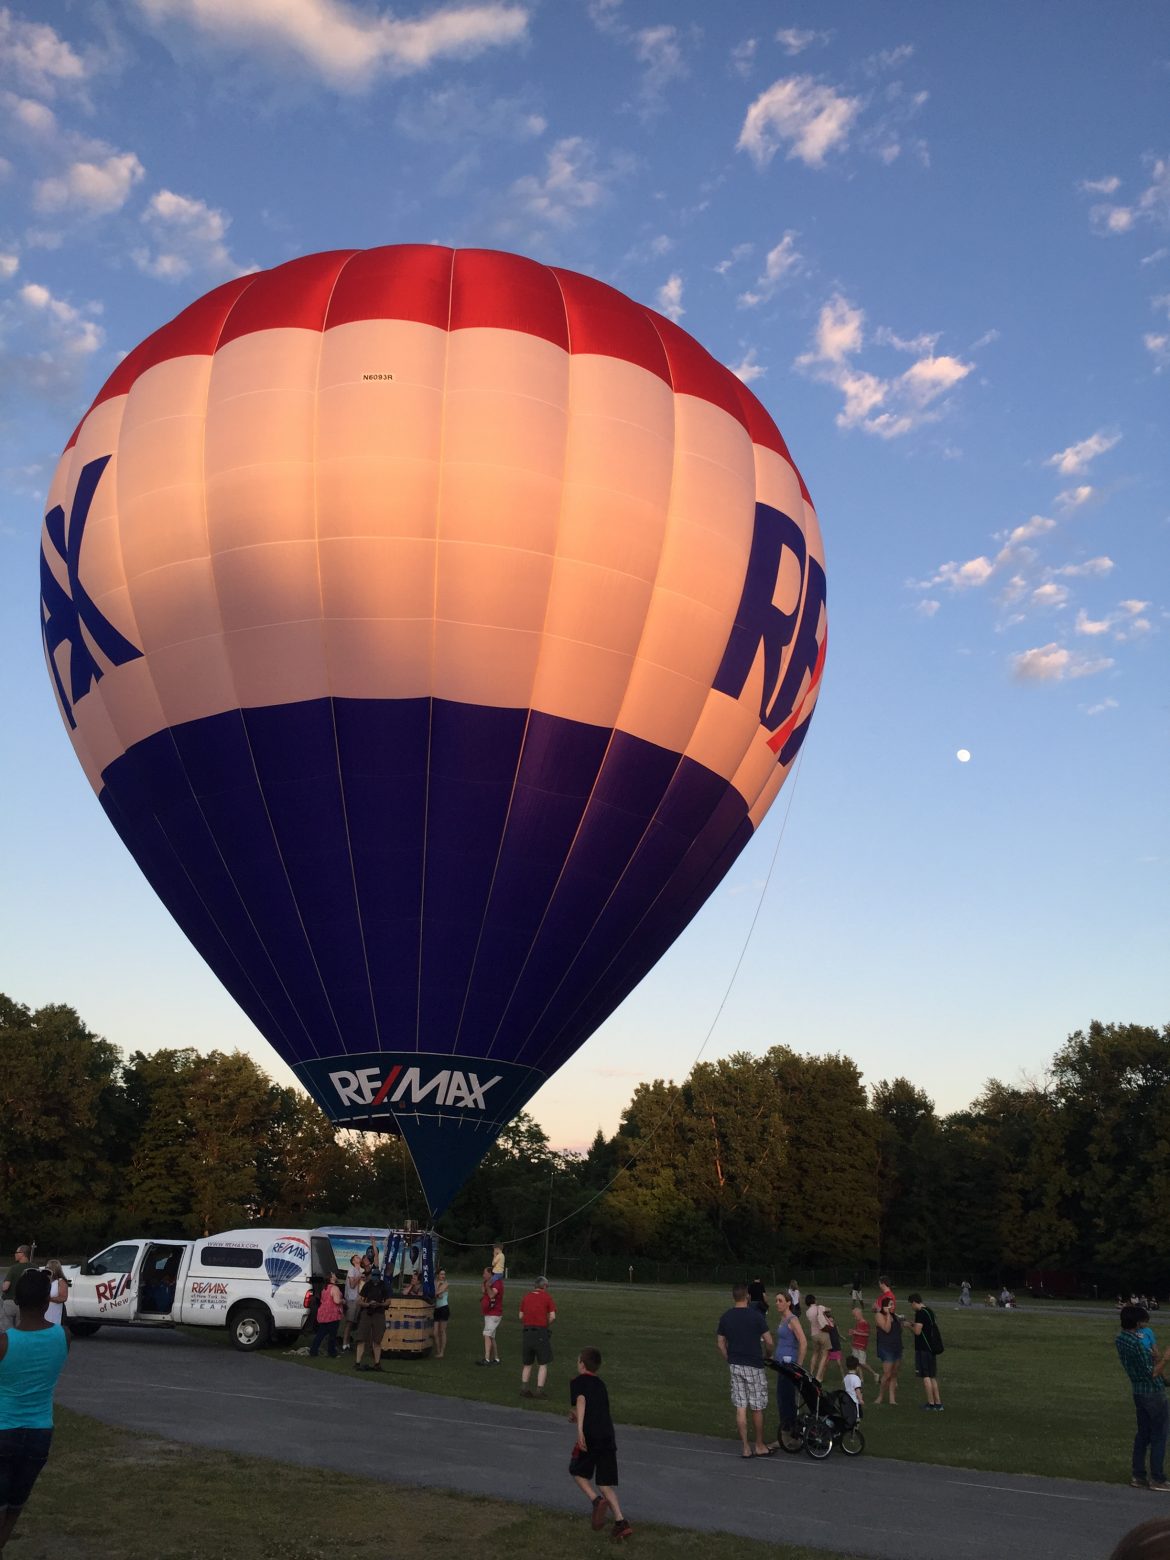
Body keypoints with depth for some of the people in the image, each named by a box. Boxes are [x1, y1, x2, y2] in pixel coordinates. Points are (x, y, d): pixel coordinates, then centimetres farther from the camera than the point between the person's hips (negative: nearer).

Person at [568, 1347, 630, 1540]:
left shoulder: (578, 1381, 3)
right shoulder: (601, 1384, 23)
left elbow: (581, 1401, -16)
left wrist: (580, 1428, -27)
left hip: (590, 1436, -6)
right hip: (609, 1436, 6)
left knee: (578, 1472, 17)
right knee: (605, 1484, 11)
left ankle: (596, 1501, -6)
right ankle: (620, 1522, -3)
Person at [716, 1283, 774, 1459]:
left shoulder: (725, 1317, 1)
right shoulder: (755, 1316, -13)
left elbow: (720, 1343, 6)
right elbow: (769, 1342, -10)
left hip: (735, 1365, 4)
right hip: (753, 1366, -4)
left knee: (740, 1408, 6)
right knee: (757, 1408, 9)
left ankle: (745, 1447, 8)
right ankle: (760, 1446, 19)